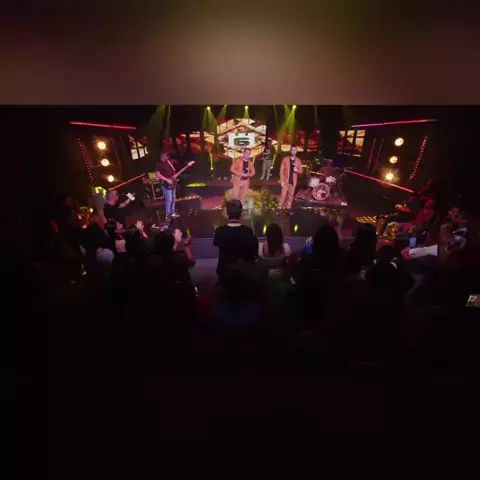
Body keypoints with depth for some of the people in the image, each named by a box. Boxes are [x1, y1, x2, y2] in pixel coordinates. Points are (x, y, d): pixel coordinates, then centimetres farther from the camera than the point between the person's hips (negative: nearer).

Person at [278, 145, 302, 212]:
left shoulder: (298, 160, 6)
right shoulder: (285, 159, -3)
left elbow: (300, 170, 11)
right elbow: (281, 170, -5)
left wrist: (297, 170, -14)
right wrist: (282, 181, -12)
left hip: (293, 181, 3)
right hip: (286, 181, -3)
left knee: (290, 195, 8)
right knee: (283, 195, -4)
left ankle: (288, 207, 18)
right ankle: (280, 208, 3)